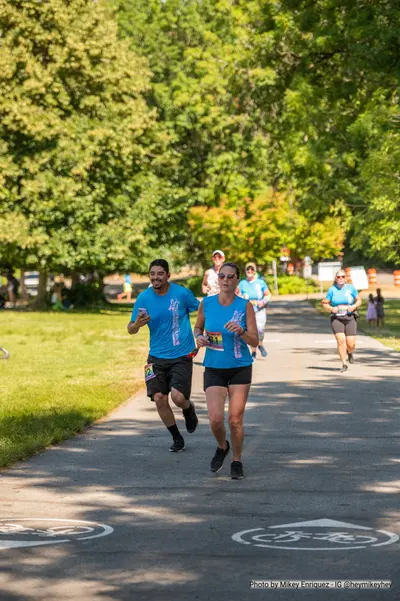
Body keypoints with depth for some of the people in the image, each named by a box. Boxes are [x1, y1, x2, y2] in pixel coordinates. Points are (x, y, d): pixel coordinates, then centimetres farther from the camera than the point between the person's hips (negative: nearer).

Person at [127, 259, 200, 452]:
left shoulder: (182, 293, -9)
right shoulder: (144, 298, -3)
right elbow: (131, 330, -1)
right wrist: (137, 324, -24)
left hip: (182, 355, -3)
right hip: (157, 356, 3)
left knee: (178, 397, -16)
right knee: (159, 398, -3)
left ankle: (189, 409, 23)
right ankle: (177, 438, 18)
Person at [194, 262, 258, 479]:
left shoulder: (245, 306, -7)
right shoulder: (206, 303, -1)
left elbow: (254, 341, -7)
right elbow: (198, 326, 16)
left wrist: (241, 331, -26)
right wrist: (199, 337, -6)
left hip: (240, 368, -1)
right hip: (214, 369, 1)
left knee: (235, 420, -1)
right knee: (215, 419, -10)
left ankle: (237, 461, 21)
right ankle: (222, 447, 23)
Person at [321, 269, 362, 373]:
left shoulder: (351, 288, 3)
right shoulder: (332, 289, 1)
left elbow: (359, 300, 11)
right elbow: (325, 303, 6)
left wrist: (354, 306, -9)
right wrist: (331, 308, -13)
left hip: (350, 318, 1)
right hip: (336, 318, -1)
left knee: (351, 343, -4)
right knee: (341, 340, -18)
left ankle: (349, 353, 34)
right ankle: (344, 364, -10)